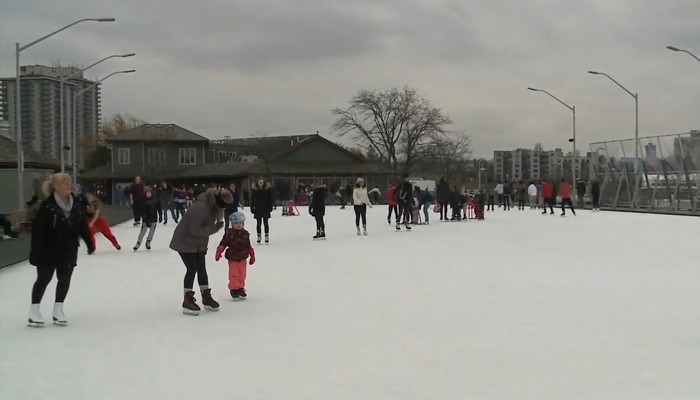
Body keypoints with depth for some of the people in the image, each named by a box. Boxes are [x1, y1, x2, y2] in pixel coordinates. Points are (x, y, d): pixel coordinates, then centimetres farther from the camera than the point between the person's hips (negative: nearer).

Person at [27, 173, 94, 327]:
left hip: (69, 250, 5)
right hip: (49, 250, -5)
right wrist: (36, 251, -21)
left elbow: (83, 226, 7)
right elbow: (38, 230, -19)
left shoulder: (77, 205, -2)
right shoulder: (47, 206, -18)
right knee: (44, 278, 3)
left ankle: (58, 311, 18)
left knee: (65, 279, 6)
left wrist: (89, 243, 8)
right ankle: (34, 311, 14)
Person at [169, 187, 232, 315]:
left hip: (199, 243, 8)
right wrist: (215, 228, -29)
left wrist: (204, 244, 2)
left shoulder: (212, 206, -3)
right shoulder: (200, 208, -32)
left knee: (201, 269, 11)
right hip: (185, 241, -8)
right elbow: (194, 230, -32)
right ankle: (187, 301, 2)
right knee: (192, 269, -9)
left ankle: (206, 297, 21)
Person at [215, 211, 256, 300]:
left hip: (242, 259, 3)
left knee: (242, 275, 7)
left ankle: (241, 289, 19)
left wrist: (252, 256, 11)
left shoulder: (245, 234, 4)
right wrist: (218, 253, -20)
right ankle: (234, 290, 6)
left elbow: (248, 246, 11)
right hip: (232, 259, -3)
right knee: (233, 275, -3)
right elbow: (222, 244, -10)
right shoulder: (229, 234, -7)